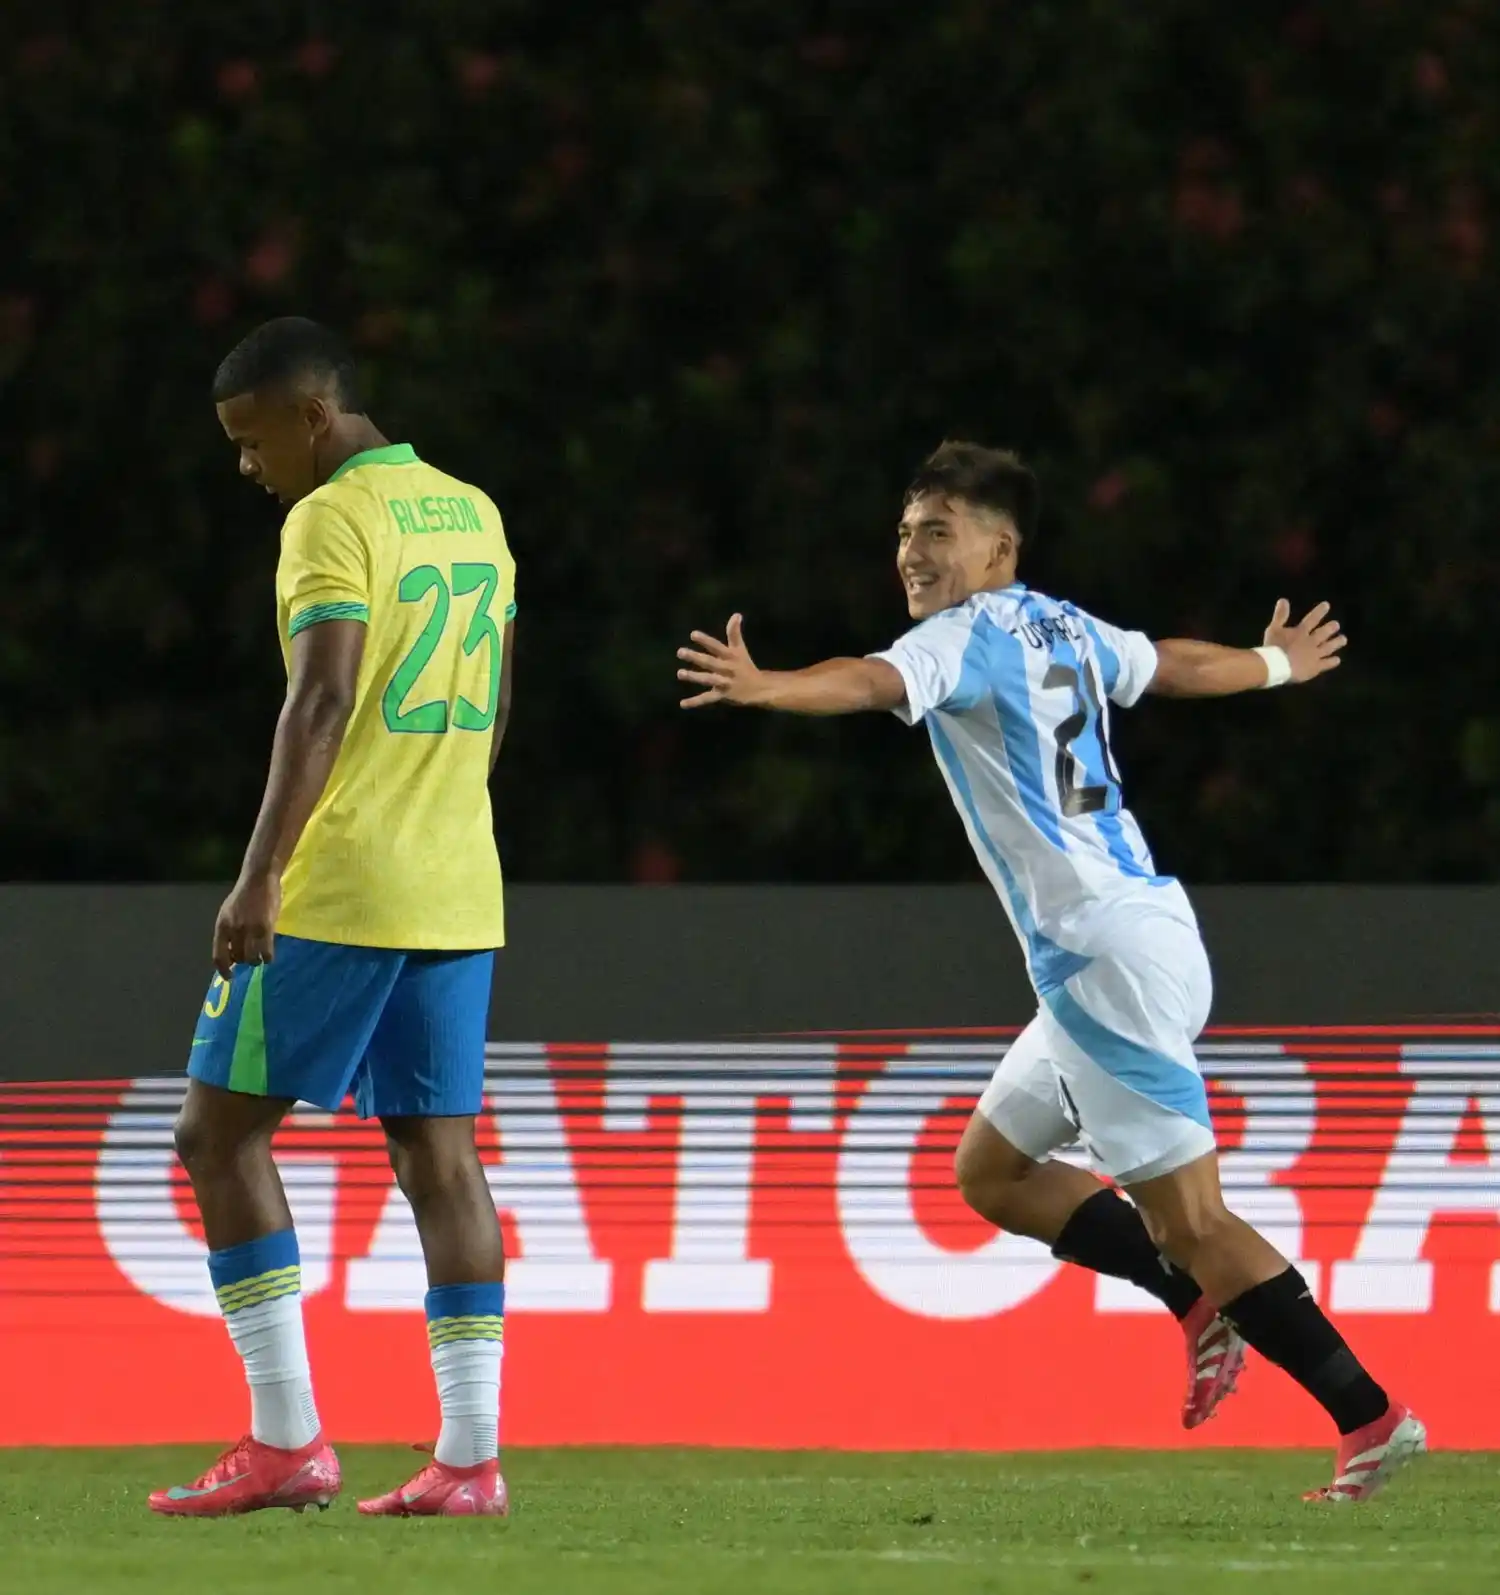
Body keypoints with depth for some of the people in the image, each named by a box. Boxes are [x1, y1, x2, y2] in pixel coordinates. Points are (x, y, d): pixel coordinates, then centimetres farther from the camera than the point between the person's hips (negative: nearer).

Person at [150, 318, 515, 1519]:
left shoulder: (333, 521, -11)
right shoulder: (473, 514, 15)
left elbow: (324, 701, -21)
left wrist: (260, 878, -25)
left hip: (336, 894, -8)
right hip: (458, 893, 8)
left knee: (221, 1131, 1)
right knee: (440, 1151, 5)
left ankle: (287, 1441, -4)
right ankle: (472, 1456, -1)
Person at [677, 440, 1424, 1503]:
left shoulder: (972, 634, -10)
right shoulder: (1063, 630, 15)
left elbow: (876, 684, -31)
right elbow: (1179, 665, 33)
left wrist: (762, 687, -49)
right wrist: (1280, 665, 54)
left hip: (1107, 956, -9)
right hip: (1115, 948, 9)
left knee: (1192, 1222, -7)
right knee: (992, 1169, 17)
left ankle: (1372, 1420, -5)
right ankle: (1204, 1305, 16)